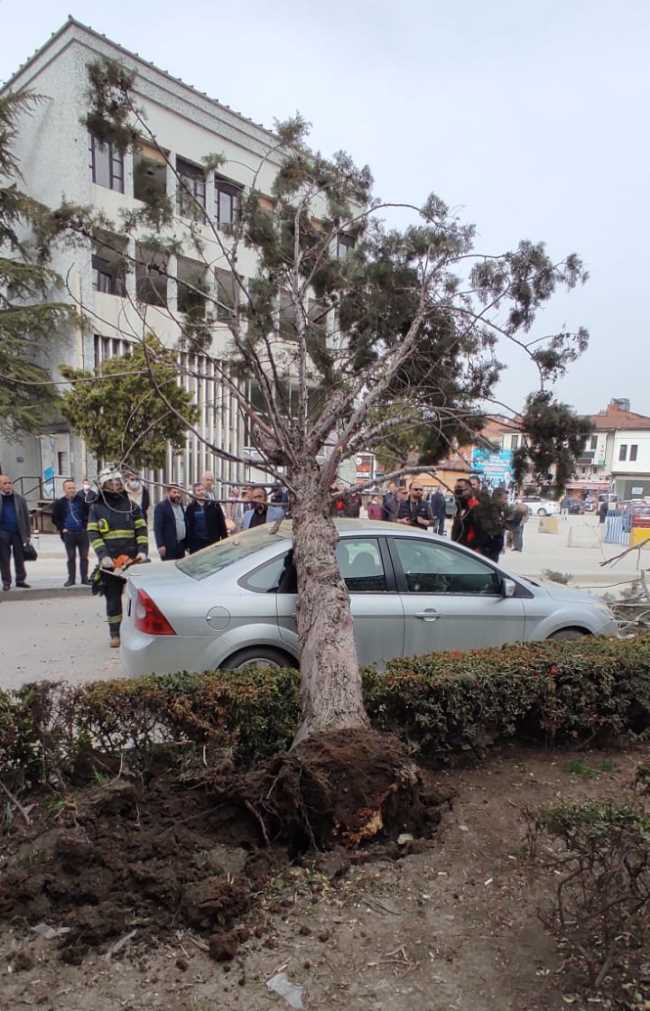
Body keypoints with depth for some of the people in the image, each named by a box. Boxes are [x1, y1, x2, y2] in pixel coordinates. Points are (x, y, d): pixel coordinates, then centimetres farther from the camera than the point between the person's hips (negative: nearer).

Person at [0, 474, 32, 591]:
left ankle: (20, 580, 16)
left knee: (20, 558, 6)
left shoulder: (19, 499, 4)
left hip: (17, 533, 1)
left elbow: (26, 517, 6)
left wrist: (28, 534, 3)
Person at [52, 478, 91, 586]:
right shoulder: (59, 503, 1)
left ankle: (84, 578, 13)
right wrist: (62, 528, 0)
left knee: (84, 557, 5)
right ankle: (71, 578, 16)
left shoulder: (82, 500, -1)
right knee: (71, 558, 7)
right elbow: (55, 518, 9)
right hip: (68, 534, 0)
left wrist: (86, 526, -3)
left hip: (83, 533, 0)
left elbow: (89, 514, 4)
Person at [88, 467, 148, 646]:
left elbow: (142, 530, 5)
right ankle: (115, 634, 15)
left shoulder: (131, 506, 8)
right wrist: (103, 556, -15)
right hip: (110, 562, -1)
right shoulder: (96, 508, 4)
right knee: (113, 598, 6)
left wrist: (142, 551, -9)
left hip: (133, 559, 1)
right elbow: (93, 535, -3)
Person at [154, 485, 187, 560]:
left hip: (181, 545, 7)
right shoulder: (161, 506, -7)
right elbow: (157, 528, -13)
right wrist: (160, 545, -19)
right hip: (169, 546, -7)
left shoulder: (180, 505, 15)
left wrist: (186, 543, 12)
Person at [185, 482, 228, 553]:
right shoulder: (190, 508, 4)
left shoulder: (214, 505, 4)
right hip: (196, 544, 0)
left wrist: (224, 540, 0)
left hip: (213, 542, 0)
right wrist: (188, 544, -2)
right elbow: (187, 527, 2)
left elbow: (222, 524, 5)